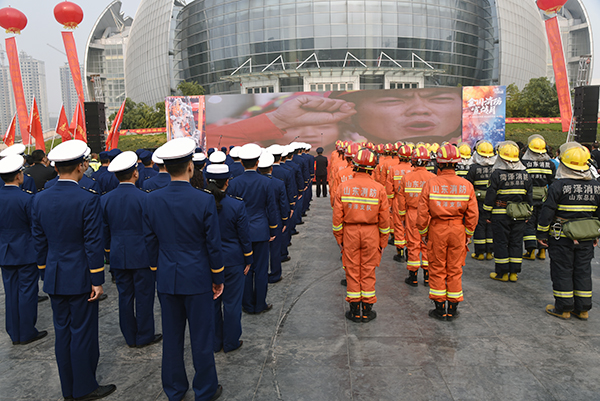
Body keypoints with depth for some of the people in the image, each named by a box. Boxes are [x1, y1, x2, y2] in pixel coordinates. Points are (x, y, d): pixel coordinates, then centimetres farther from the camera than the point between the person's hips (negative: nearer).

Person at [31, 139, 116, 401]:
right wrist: (97, 280, -9)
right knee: (83, 333, 6)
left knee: (62, 332, 15)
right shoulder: (88, 200, -17)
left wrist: (45, 270, 18)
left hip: (54, 278, 6)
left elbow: (39, 241, 7)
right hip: (80, 278, -6)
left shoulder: (40, 199, 0)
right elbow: (93, 243, -16)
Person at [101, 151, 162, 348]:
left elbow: (104, 230, 7)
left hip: (118, 256, 5)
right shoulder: (144, 198, -14)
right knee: (144, 296, 7)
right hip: (141, 255, -4)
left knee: (125, 295, 13)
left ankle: (130, 337, 24)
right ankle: (144, 337, 17)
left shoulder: (105, 199, 0)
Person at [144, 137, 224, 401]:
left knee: (171, 337, 17)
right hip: (197, 279, -4)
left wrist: (158, 270, 16)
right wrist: (218, 278, 1)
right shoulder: (204, 201, -17)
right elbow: (213, 245, -11)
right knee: (201, 338, 10)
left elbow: (150, 242, 3)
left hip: (166, 280, 4)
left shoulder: (151, 200, -5)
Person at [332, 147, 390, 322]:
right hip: (371, 232, 0)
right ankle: (367, 310, 18)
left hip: (350, 232, 0)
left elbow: (337, 217, -3)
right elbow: (384, 219, -2)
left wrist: (339, 238, 8)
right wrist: (383, 241, 8)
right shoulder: (379, 188, -6)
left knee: (352, 271, 9)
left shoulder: (343, 187, -6)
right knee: (368, 271, 9)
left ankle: (355, 310, 17)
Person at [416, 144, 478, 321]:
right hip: (458, 230, 2)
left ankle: (440, 309, 17)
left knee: (437, 270, 9)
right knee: (455, 270, 12)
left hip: (437, 230, -2)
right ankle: (452, 309, 21)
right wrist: (468, 234, 11)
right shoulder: (466, 185, -4)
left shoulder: (430, 184, -10)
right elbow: (473, 214, -1)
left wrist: (423, 233, 4)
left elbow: (423, 213, -8)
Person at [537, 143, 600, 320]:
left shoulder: (558, 186, -14)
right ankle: (583, 308, 21)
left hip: (561, 237, -5)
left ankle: (563, 308, 12)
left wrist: (542, 234, -4)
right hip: (586, 238, 5)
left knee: (562, 271, 5)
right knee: (583, 271, 13)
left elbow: (547, 212, -13)